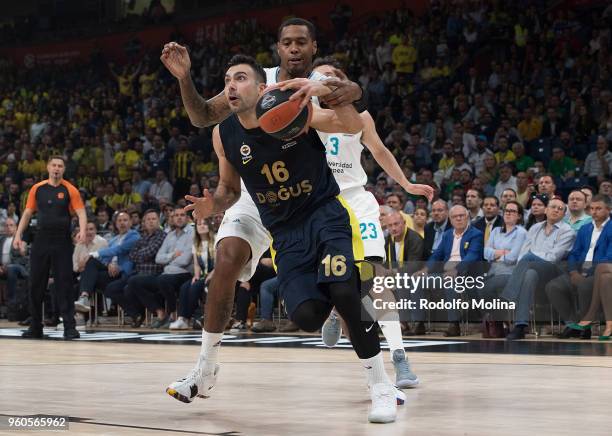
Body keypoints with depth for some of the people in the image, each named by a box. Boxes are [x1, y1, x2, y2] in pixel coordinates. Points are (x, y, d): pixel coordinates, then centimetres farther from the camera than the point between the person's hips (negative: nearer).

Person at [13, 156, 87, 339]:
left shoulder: (70, 190, -2)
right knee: (36, 284, 7)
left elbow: (81, 213, -7)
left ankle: (70, 327, -1)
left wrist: (82, 230, -25)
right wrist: (18, 234, 4)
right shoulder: (37, 189, 7)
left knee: (64, 284, -4)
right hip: (41, 240, 3)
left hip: (62, 241, -3)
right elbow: (27, 213, 12)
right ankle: (35, 327, 17)